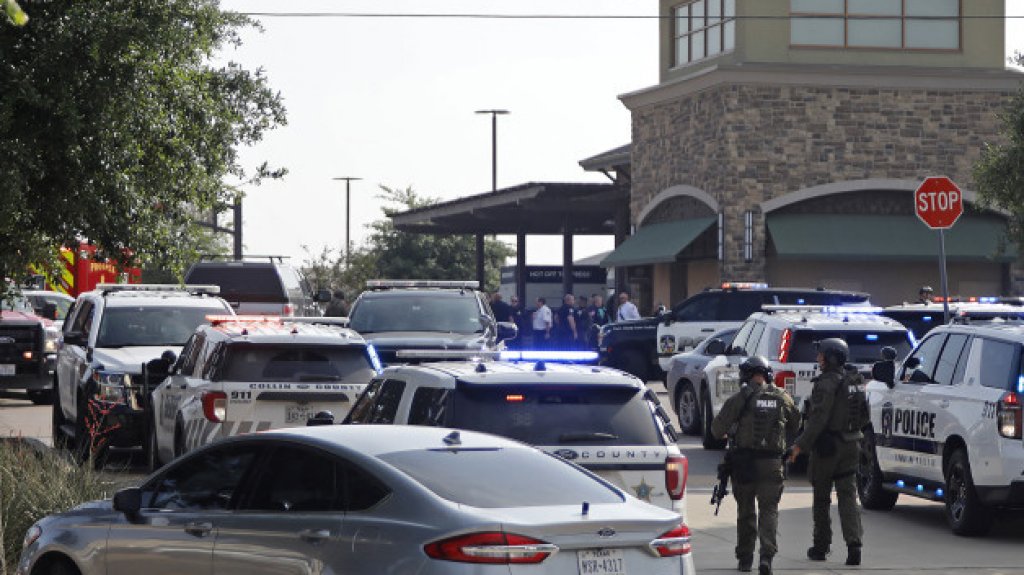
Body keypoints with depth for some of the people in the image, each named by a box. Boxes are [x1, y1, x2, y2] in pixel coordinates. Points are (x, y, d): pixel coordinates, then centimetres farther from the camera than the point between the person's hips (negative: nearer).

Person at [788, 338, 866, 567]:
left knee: (821, 498, 6)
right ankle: (854, 544, -11)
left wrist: (801, 445, -19)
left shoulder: (827, 384, -17)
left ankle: (821, 546, 14)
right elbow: (863, 416, 16)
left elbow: (818, 419, -22)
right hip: (850, 445, 7)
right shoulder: (855, 382, 9)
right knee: (848, 495, 3)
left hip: (827, 445, -7)